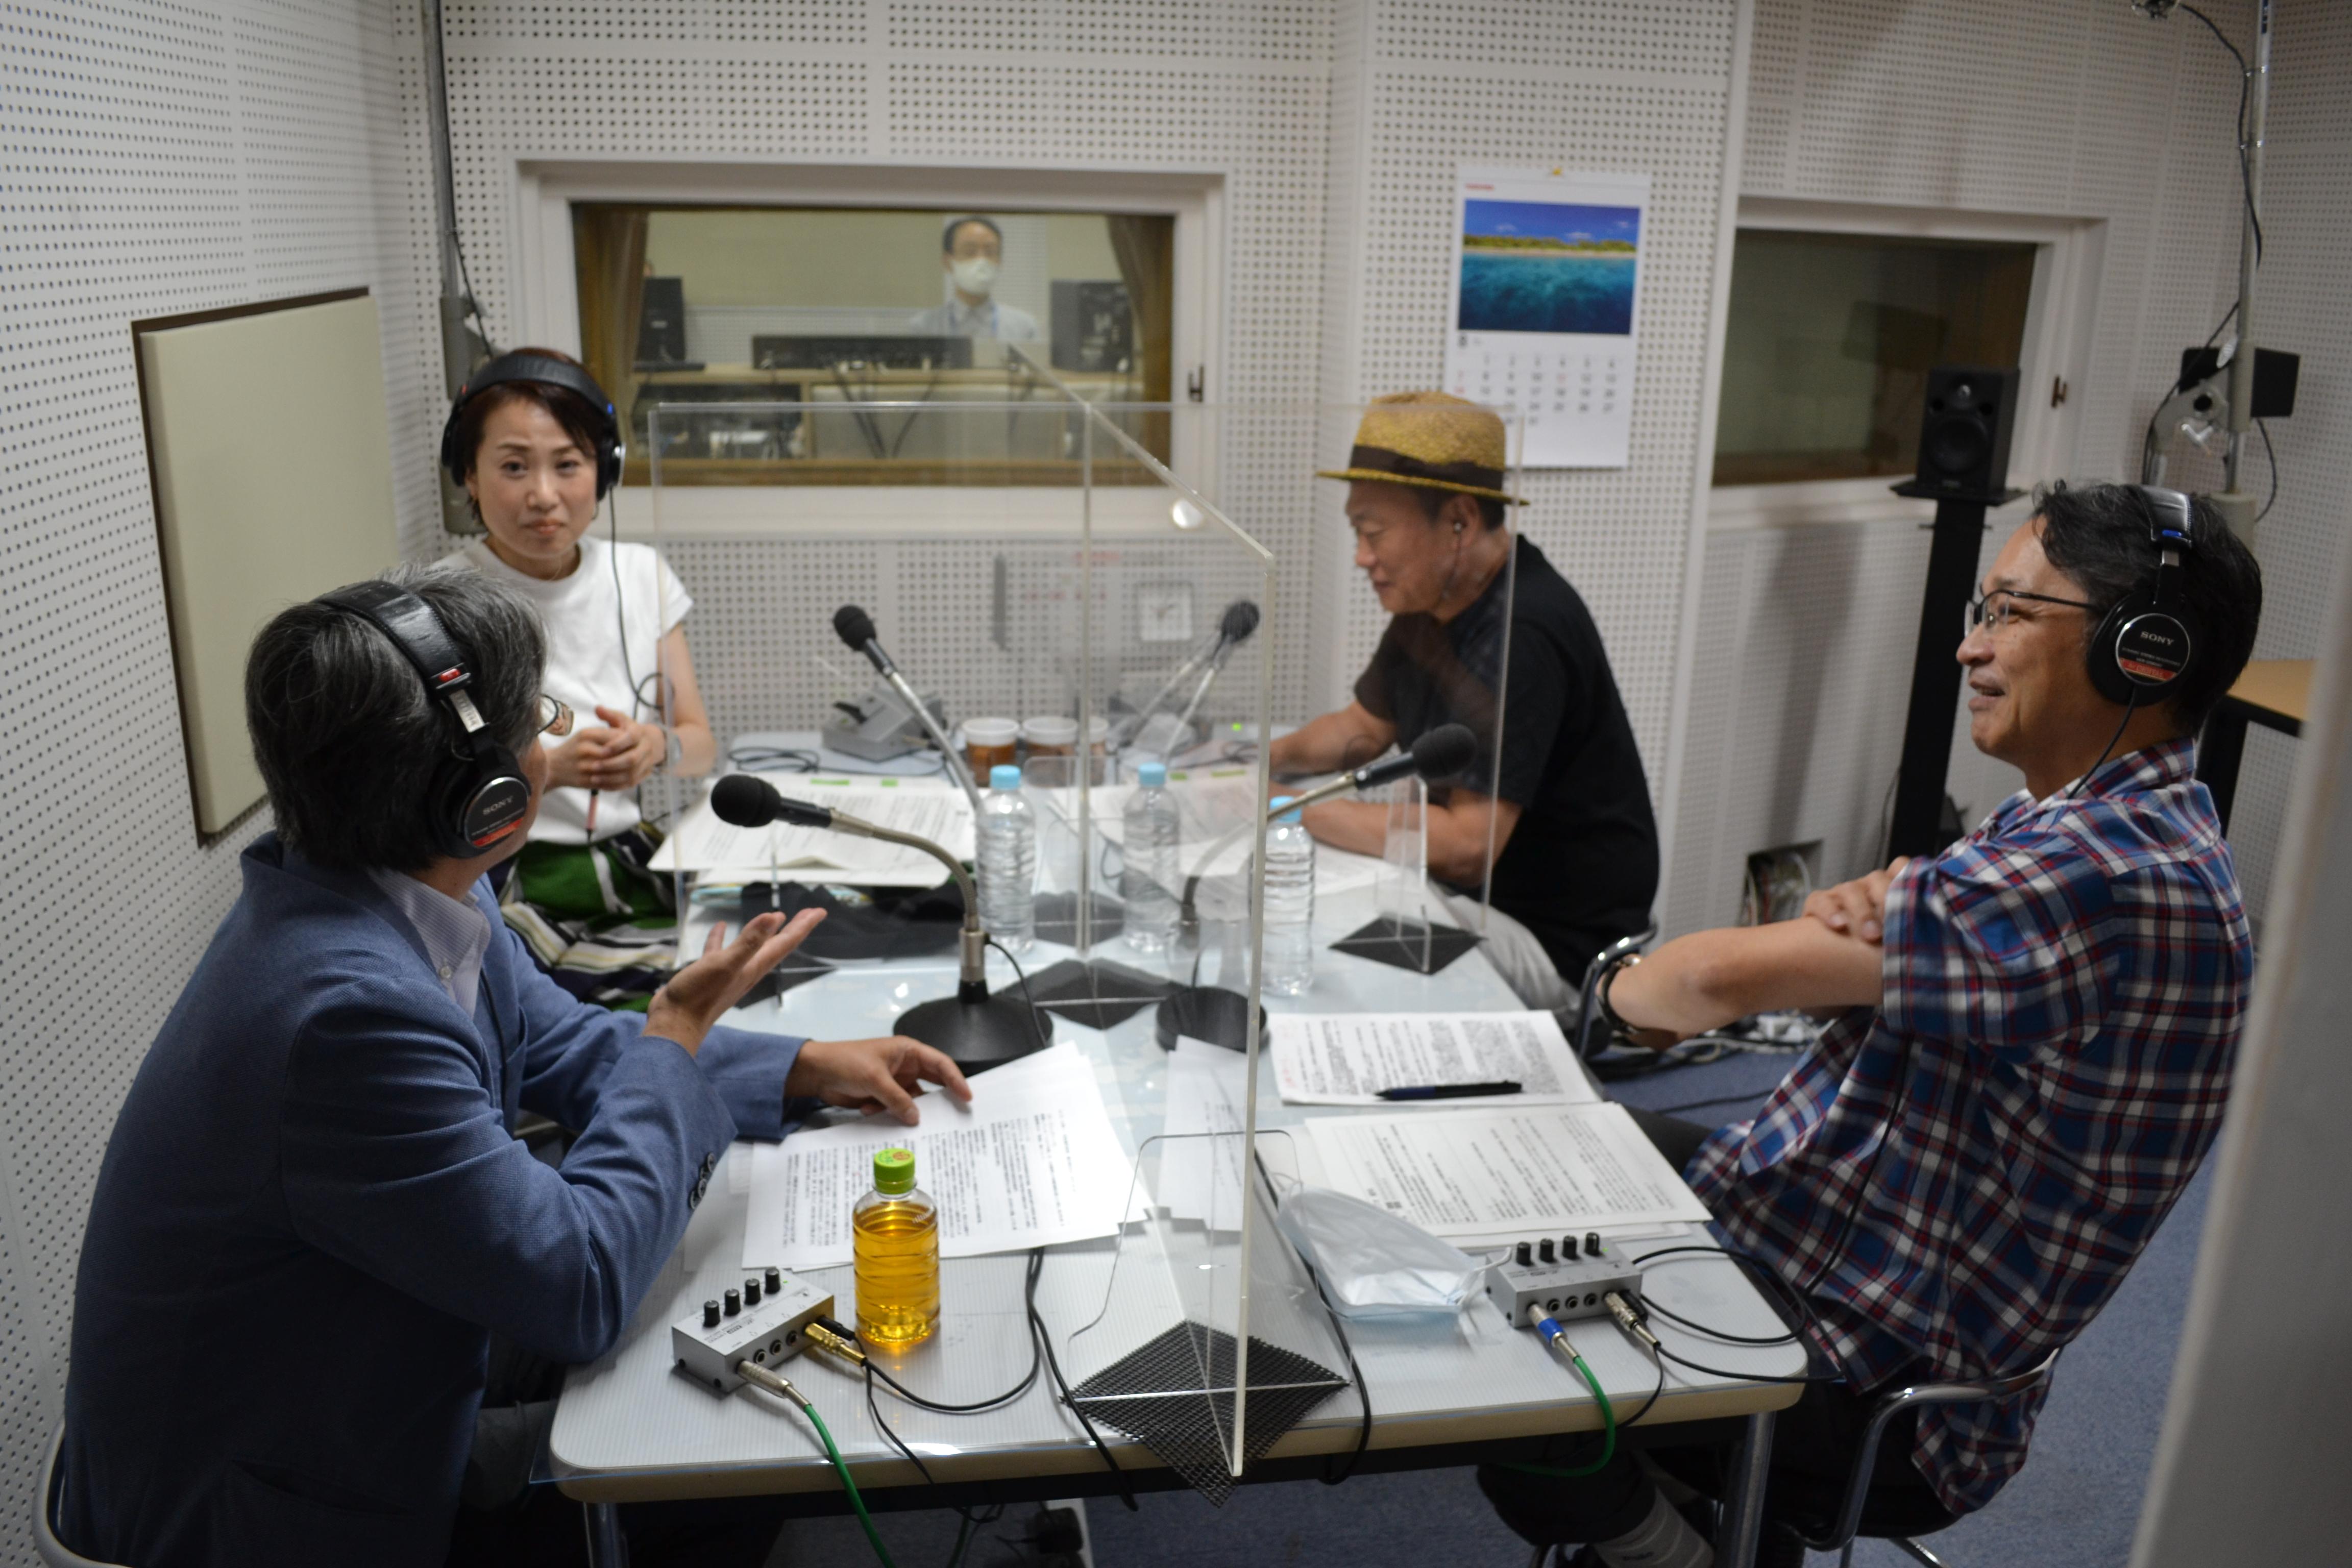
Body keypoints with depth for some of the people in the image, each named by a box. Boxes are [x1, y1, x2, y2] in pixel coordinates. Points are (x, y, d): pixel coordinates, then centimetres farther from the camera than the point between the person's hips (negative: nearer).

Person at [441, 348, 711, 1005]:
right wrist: (554, 768, -21)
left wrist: (657, 745, -13)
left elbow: (702, 746, 10)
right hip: (516, 894, -5)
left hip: (638, 869, 5)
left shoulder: (641, 575, 8)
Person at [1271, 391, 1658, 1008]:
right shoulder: (1429, 600, 4)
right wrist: (1273, 756, -2)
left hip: (1554, 937, -9)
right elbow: (1364, 727, 18)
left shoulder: (1521, 637, -27)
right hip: (1464, 888, 9)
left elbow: (1466, 843, -29)